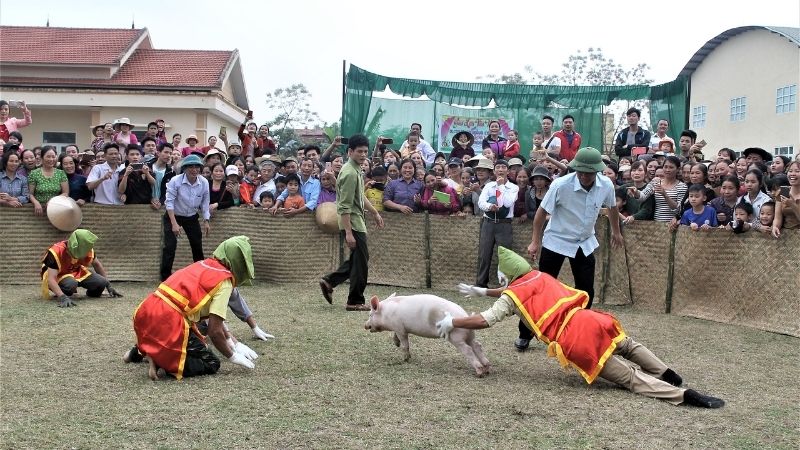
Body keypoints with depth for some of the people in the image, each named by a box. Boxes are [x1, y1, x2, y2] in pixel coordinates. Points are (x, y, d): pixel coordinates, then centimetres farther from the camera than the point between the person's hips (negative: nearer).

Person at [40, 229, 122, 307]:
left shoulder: (87, 250, -17)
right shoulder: (56, 252, -33)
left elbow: (97, 264, 4)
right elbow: (51, 279, -38)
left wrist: (109, 286, 5)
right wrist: (62, 297, -53)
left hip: (77, 273, 4)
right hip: (58, 276, -4)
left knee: (101, 282, -20)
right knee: (70, 284, -39)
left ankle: (91, 293, 14)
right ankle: (61, 295, -5)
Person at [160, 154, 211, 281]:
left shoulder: (204, 183, -12)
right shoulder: (175, 181, -23)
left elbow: (205, 204, -1)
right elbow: (170, 202, -22)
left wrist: (206, 221, -6)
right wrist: (174, 223, -26)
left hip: (192, 217, 4)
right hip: (173, 216, -4)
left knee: (197, 246, 8)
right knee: (170, 246, -13)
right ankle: (165, 277, -4)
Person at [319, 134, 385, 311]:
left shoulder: (356, 170, 11)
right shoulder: (350, 173, -20)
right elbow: (345, 207, -23)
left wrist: (375, 212, 26)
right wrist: (348, 232, -25)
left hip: (357, 221, 10)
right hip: (352, 223, -10)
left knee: (358, 259, 19)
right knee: (361, 263, -1)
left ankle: (329, 281, 22)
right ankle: (355, 301, 9)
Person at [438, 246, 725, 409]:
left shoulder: (512, 296, 5)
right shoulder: (539, 277, 23)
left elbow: (483, 321, -1)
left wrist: (451, 322, 14)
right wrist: (482, 291, 45)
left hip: (575, 344, -5)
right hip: (589, 322, 5)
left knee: (631, 377, -2)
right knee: (629, 345, 35)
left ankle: (683, 395, -14)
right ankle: (669, 376, 30)